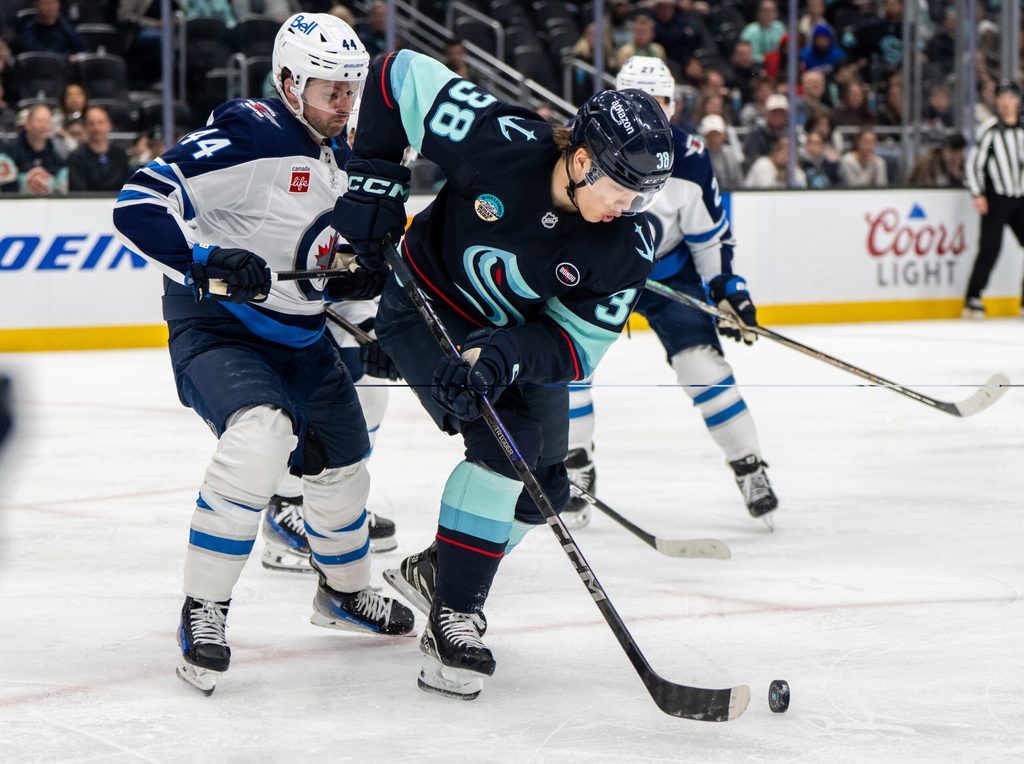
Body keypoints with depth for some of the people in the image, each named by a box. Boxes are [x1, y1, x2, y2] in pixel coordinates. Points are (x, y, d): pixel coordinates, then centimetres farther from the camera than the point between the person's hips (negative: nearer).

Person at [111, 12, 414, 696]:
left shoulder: (338, 157, 8)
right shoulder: (249, 137, -21)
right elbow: (140, 205, -30)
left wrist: (356, 278, 0)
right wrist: (205, 260, -43)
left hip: (301, 338, 9)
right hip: (215, 329, -9)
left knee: (342, 471, 17)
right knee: (262, 433, -34)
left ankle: (345, 593, 48)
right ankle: (203, 612, -21)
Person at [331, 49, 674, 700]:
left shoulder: (627, 244, -22)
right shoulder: (502, 143, -32)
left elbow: (578, 347, -20)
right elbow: (402, 74, -22)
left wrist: (510, 353, -38)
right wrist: (374, 178, -21)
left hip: (524, 339, 5)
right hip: (428, 306, -5)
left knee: (544, 489, 5)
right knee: (505, 443, -25)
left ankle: (435, 571, 30)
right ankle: (453, 618, -17)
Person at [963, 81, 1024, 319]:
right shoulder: (990, 129, -6)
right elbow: (974, 161, -7)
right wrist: (977, 194, -12)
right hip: (996, 199, -6)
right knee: (990, 248, -12)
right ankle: (973, 300, -6)